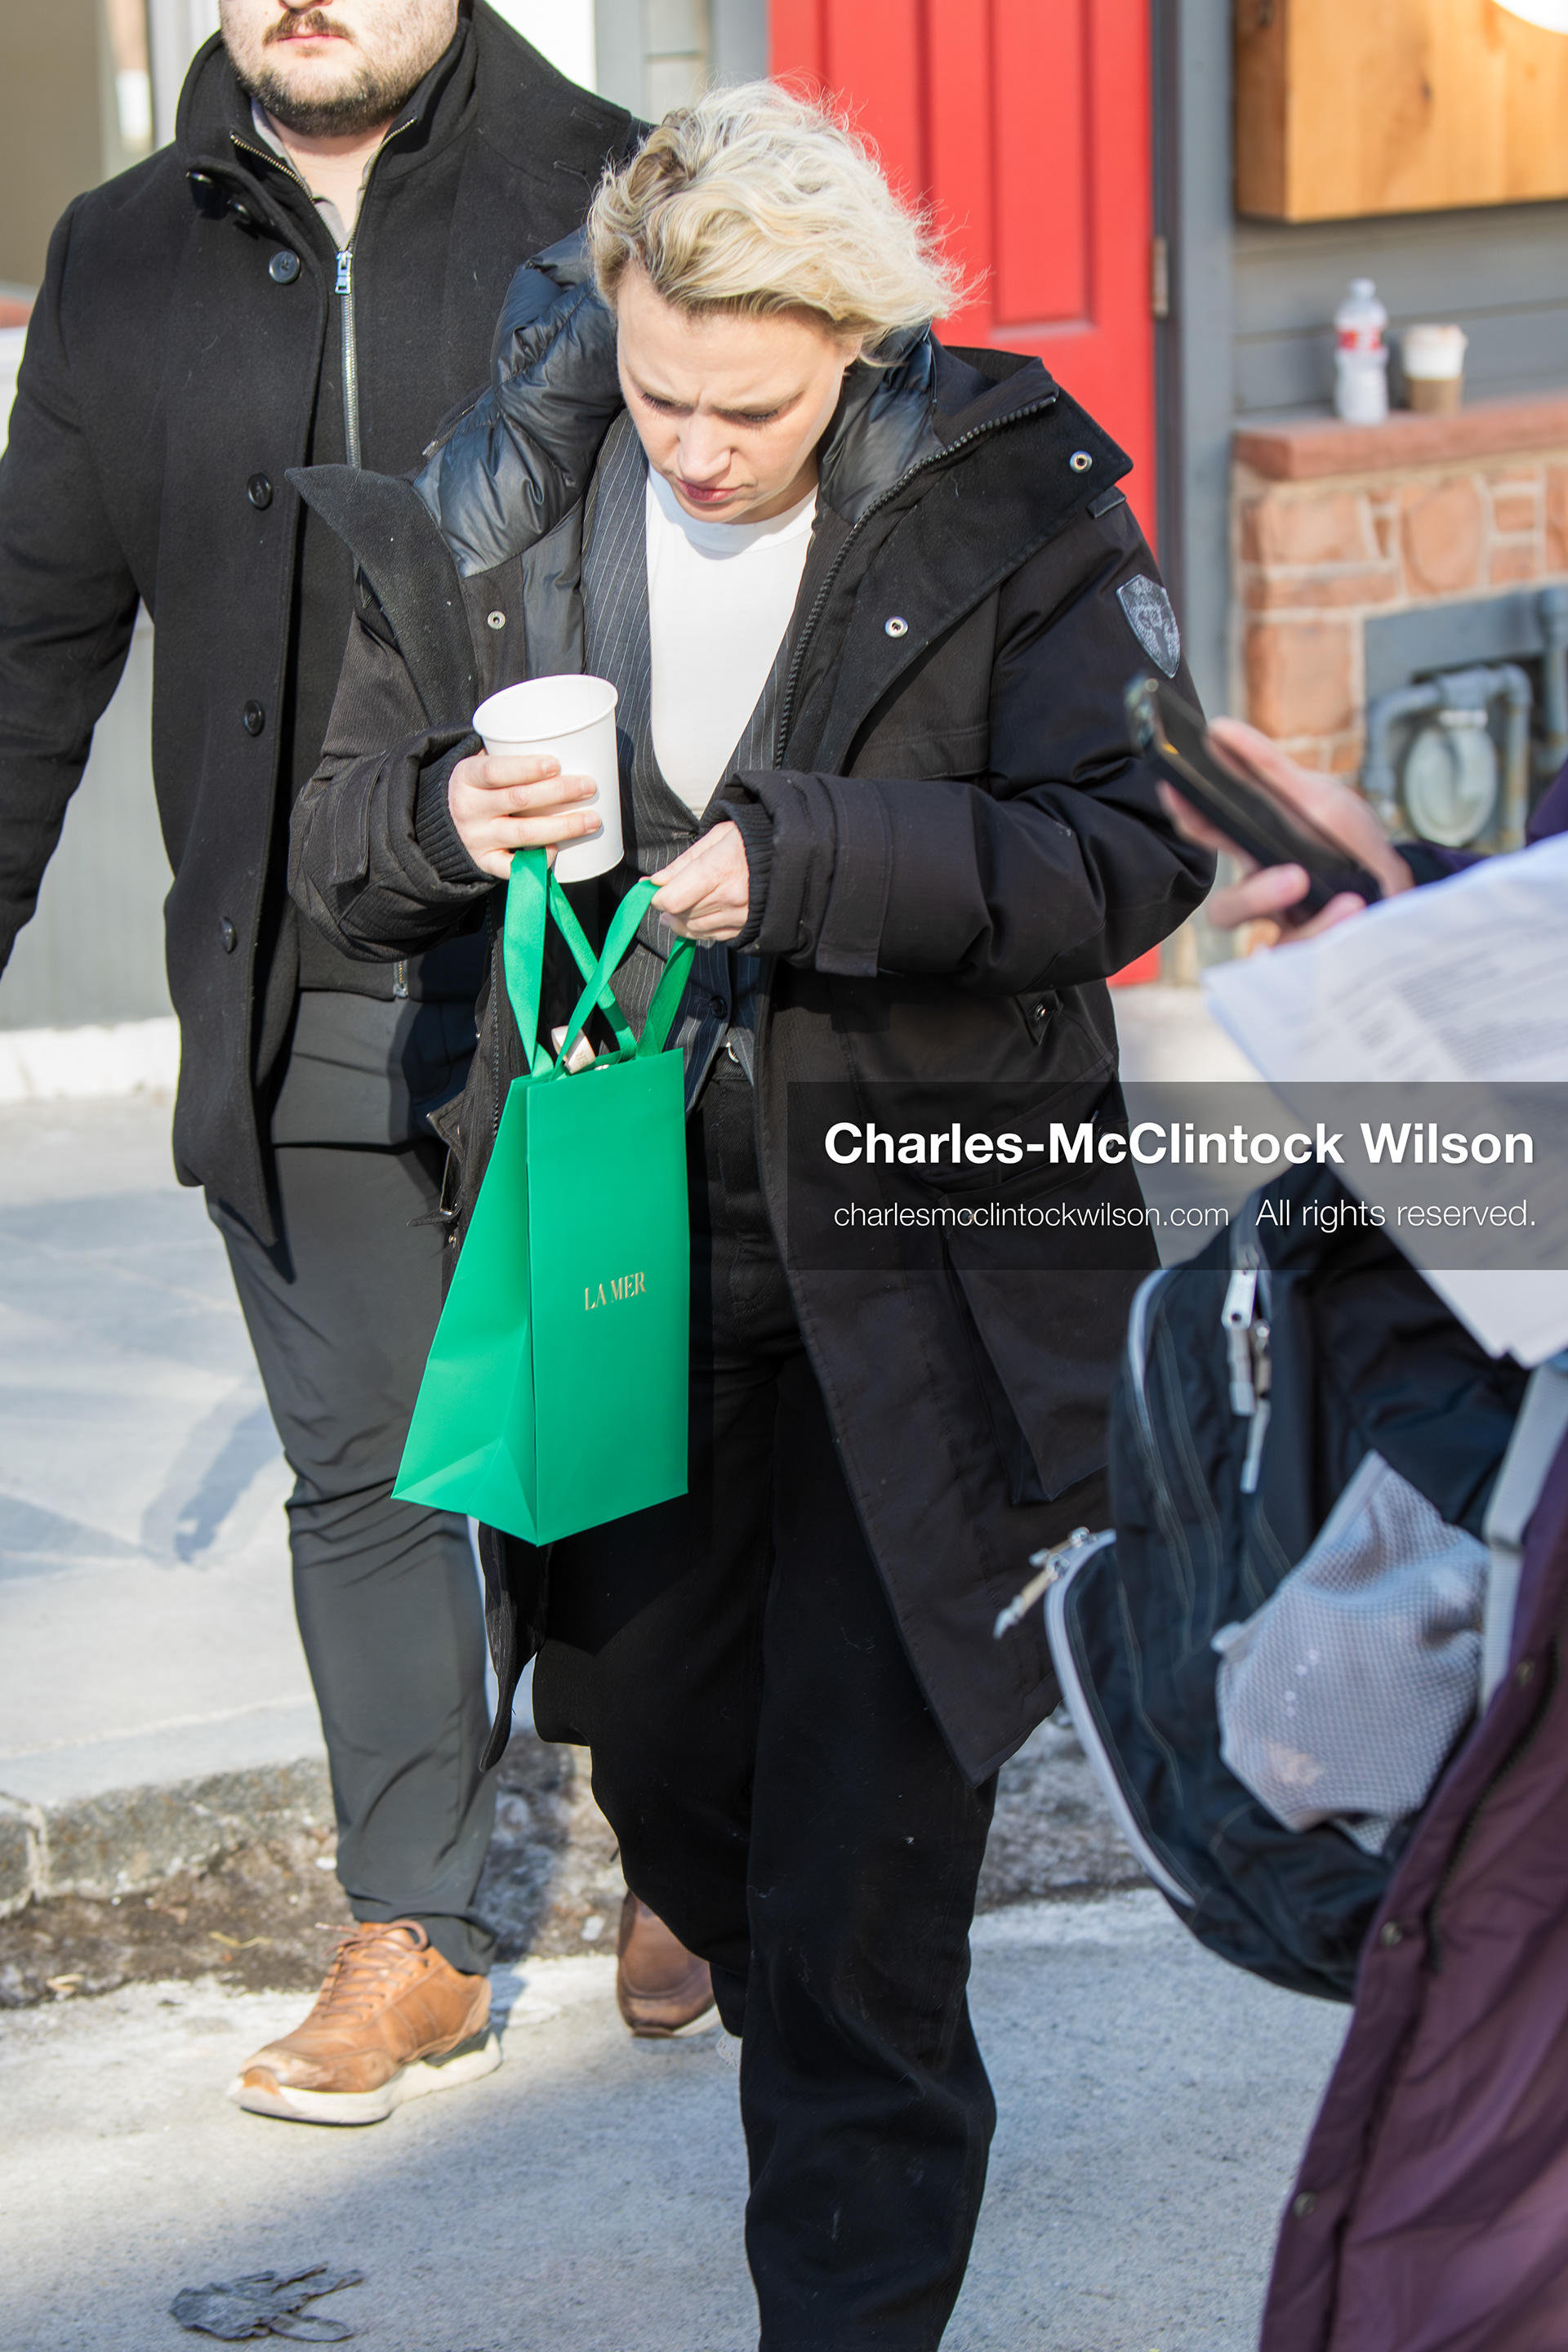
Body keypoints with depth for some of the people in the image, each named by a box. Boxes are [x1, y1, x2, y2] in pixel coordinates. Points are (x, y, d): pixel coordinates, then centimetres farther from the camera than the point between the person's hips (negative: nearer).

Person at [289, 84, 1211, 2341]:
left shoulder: (1005, 506, -10)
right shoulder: (491, 511, -1)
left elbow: (1136, 851, -15)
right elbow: (337, 846, 6)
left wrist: (810, 865, -26)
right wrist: (443, 817, -18)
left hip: (909, 1283, -4)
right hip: (617, 1269, 4)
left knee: (861, 1849, -2)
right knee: (660, 1770, 18)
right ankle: (835, 2075, 48)